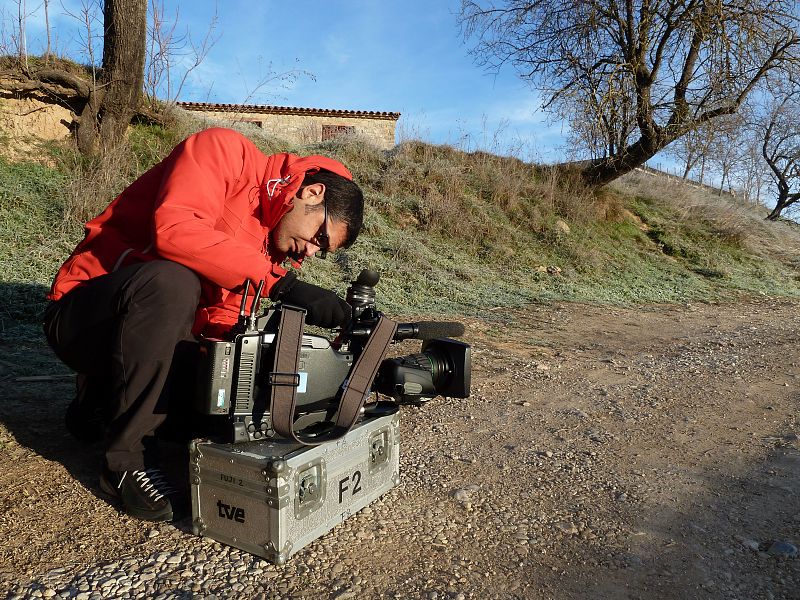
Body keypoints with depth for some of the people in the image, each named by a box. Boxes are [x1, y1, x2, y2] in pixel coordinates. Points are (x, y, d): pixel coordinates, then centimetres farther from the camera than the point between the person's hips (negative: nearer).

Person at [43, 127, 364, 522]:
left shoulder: (272, 247, 5)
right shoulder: (224, 151, -13)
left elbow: (221, 325, -3)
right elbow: (172, 227, -31)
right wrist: (281, 284, -33)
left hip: (153, 329, 7)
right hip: (80, 316, -6)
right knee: (172, 280, -35)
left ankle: (109, 391, 16)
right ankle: (127, 460, -17)